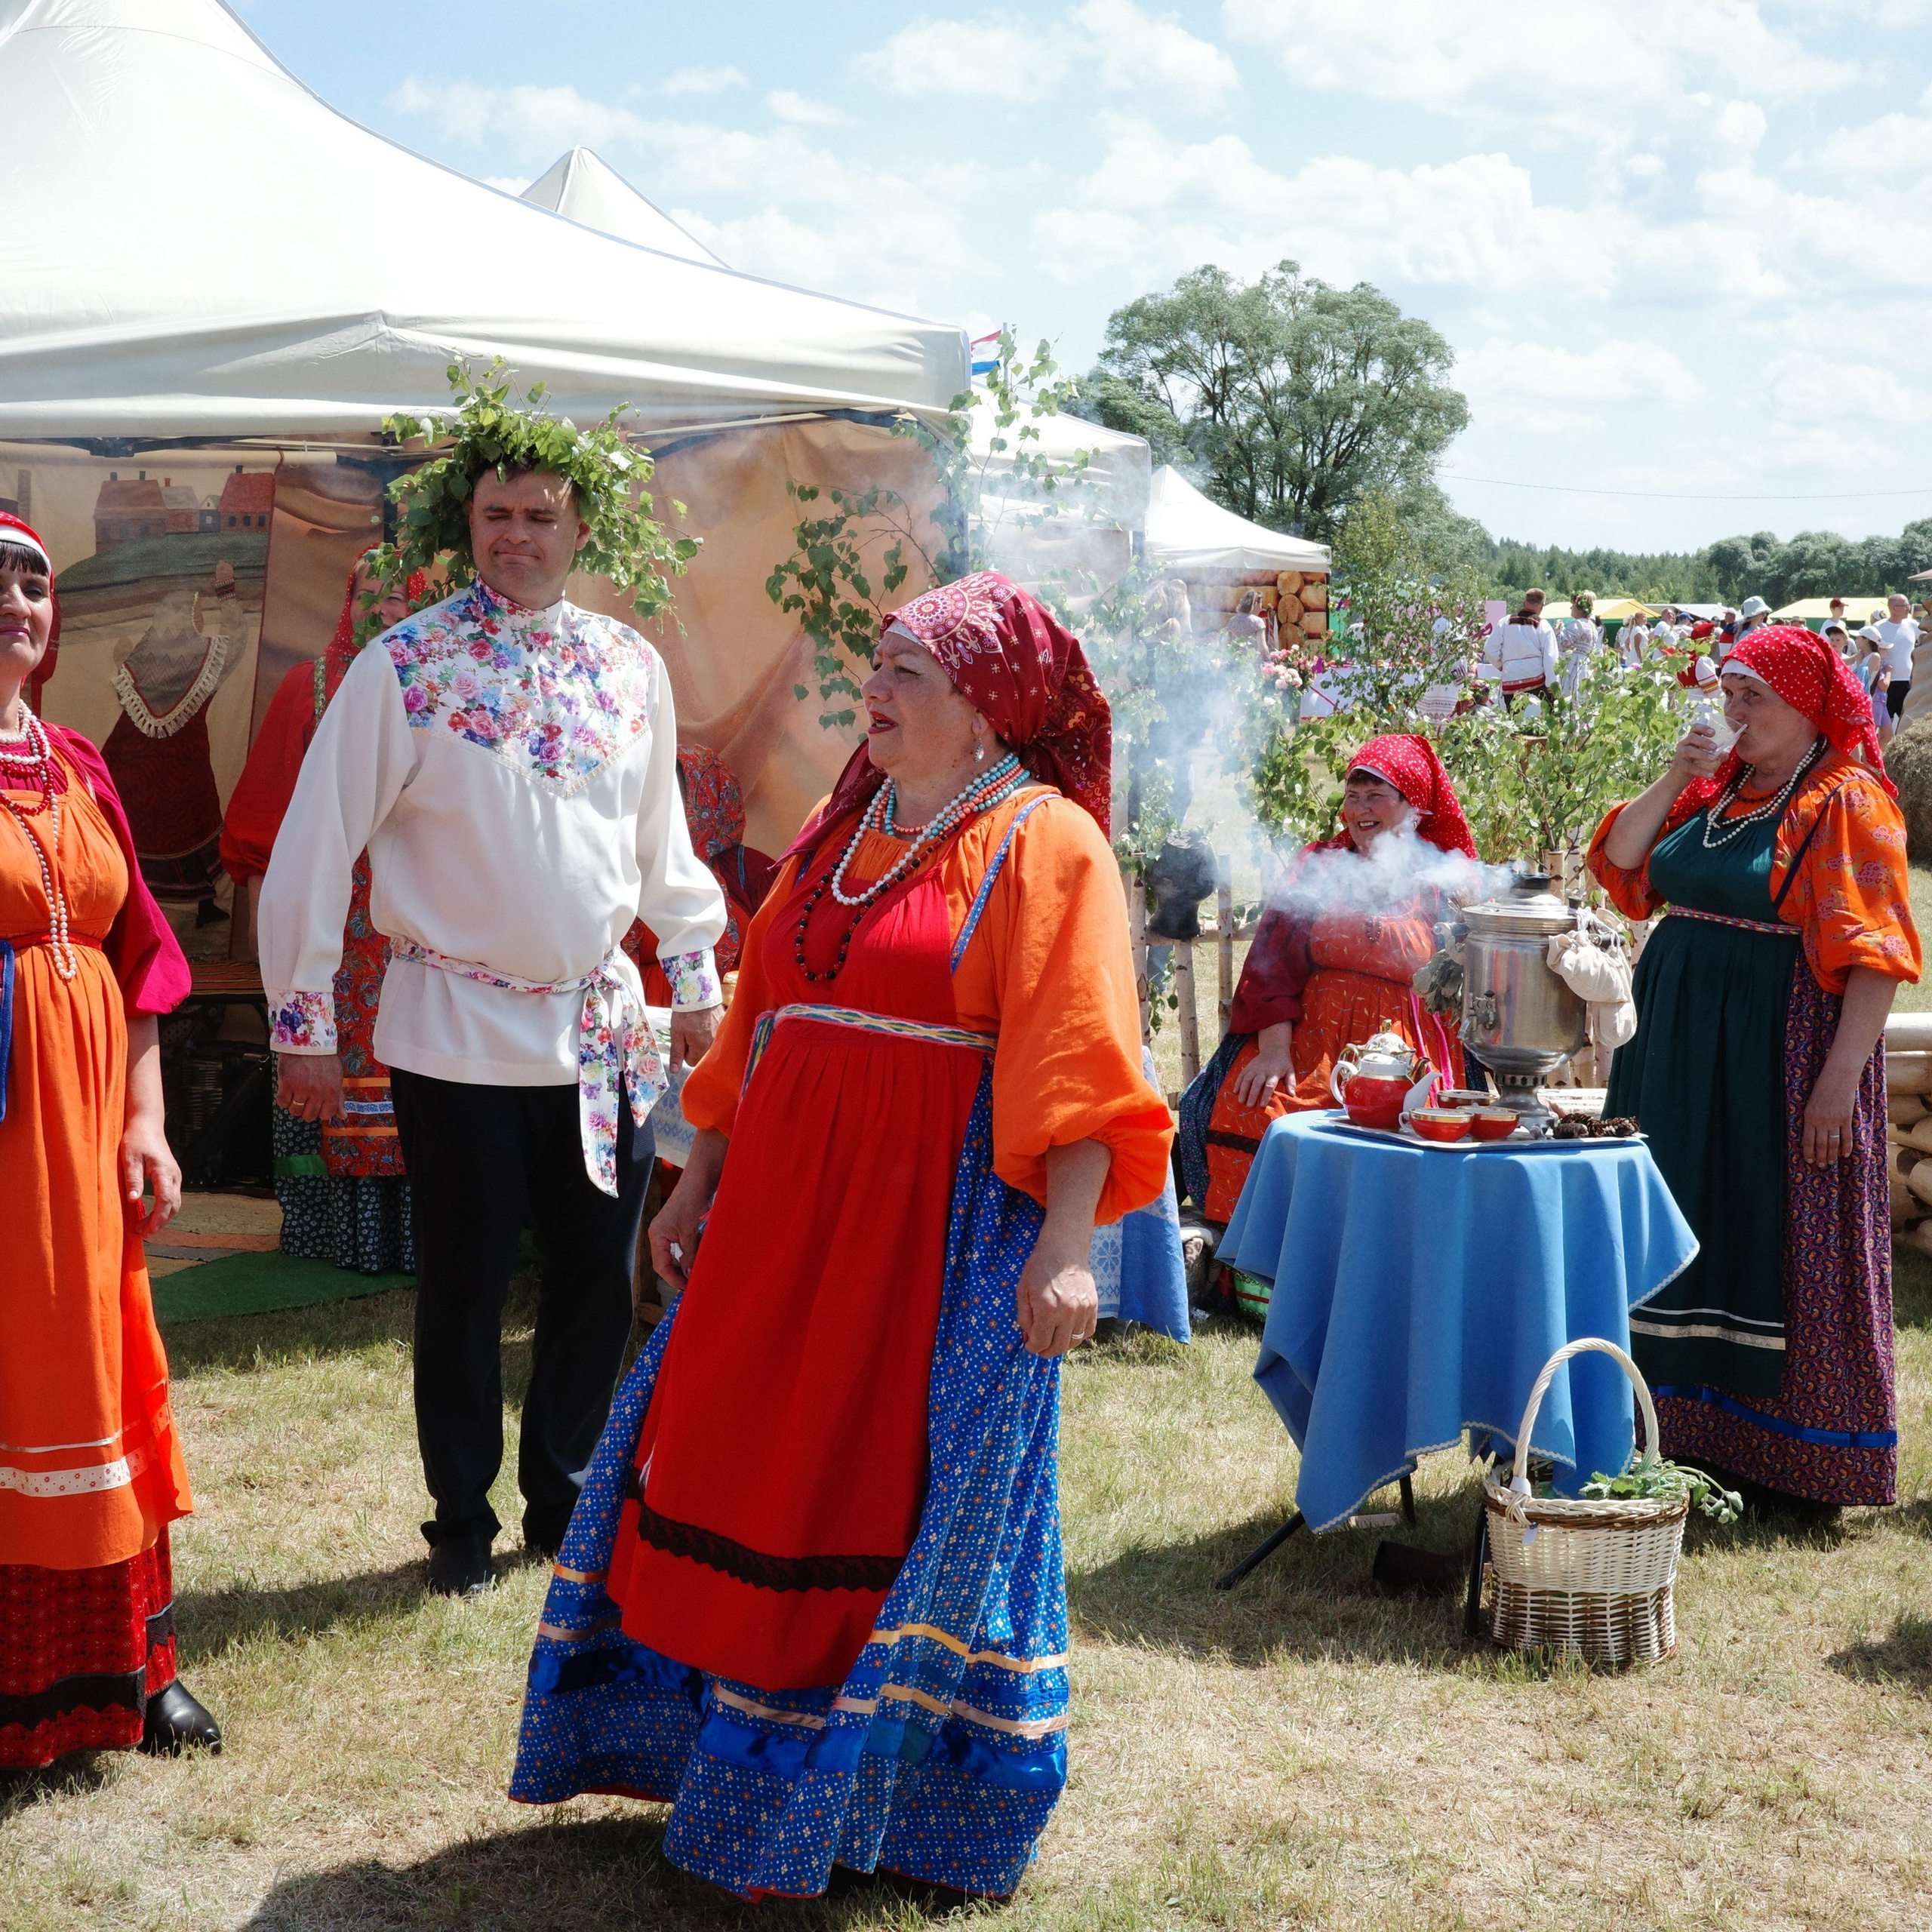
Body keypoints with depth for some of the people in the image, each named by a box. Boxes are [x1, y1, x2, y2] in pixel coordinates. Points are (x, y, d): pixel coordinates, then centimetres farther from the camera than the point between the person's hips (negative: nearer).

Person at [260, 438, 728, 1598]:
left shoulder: (631, 665, 5)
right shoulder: (404, 666, -8)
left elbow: (663, 839, 16)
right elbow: (317, 849, -7)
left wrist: (695, 980, 18)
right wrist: (305, 1024, -8)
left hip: (604, 1032, 4)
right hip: (458, 1034, -4)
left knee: (600, 1274, 10)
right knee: (467, 1287, 6)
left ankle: (567, 1503, 28)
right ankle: (463, 1524, 23)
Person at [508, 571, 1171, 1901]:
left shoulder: (1043, 844, -7)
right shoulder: (837, 833, 14)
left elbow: (1074, 1069, -15)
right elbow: (759, 1026, 18)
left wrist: (1065, 1248, -24)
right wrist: (697, 1186, 15)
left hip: (940, 1230, -7)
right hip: (785, 1216, 7)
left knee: (898, 1510, 2)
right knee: (739, 1476, 11)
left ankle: (871, 1790, 18)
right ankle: (737, 1751, 27)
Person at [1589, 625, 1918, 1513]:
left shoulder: (1847, 802, -9)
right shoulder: (1715, 790, 12)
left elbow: (1873, 958, -15)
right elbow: (1619, 863, 9)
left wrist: (1839, 1081, -22)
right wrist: (1674, 781, -3)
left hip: (1783, 1048, -7)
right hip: (1680, 1042, 7)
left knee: (1775, 1239, 0)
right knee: (1687, 1233, 12)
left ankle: (1791, 1454, 11)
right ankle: (1689, 1426, 25)